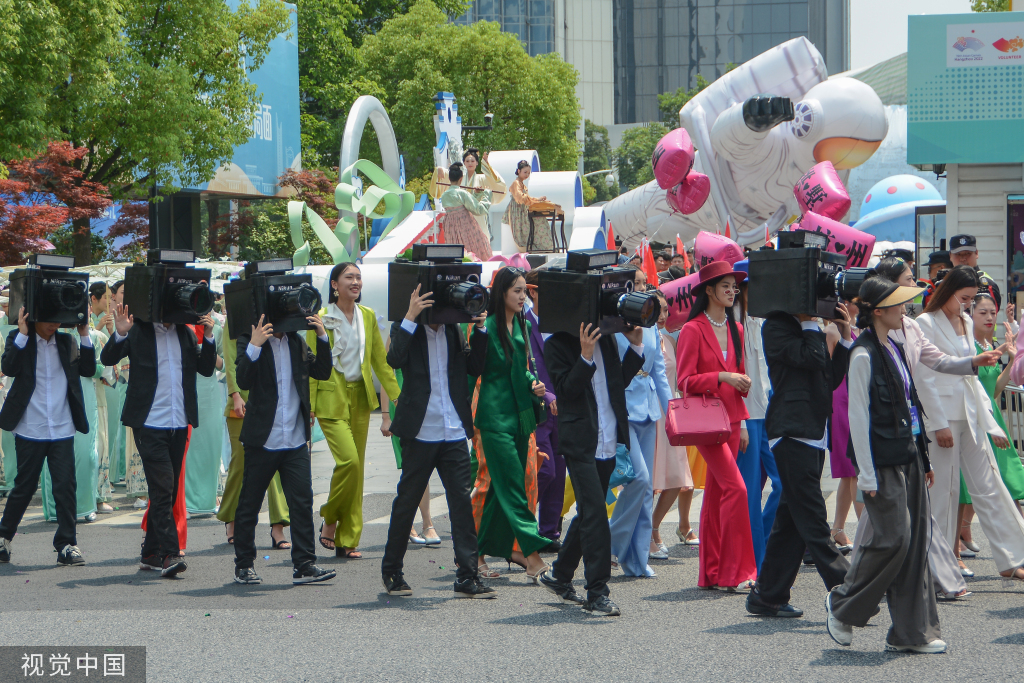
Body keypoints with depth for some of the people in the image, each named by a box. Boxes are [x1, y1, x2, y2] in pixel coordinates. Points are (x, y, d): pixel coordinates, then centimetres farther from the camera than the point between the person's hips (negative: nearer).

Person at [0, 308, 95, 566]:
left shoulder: (66, 341, 9)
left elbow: (88, 370, 3)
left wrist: (84, 335, -4)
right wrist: (23, 334, -20)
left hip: (62, 430, 3)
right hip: (30, 431, -3)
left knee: (66, 487, -3)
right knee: (24, 487, 7)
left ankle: (66, 545, 1)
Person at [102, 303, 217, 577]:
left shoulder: (186, 333, 12)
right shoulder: (138, 332, -2)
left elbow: (206, 368, 11)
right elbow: (107, 359, -8)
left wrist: (208, 338, -3)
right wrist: (120, 334, -25)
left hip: (179, 424, 5)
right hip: (150, 423, -5)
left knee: (166, 490, 10)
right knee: (162, 488, -12)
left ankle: (151, 554, 19)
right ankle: (170, 554, -14)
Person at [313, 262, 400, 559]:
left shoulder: (368, 317, 10)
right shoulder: (321, 319, -5)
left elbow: (380, 359, 13)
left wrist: (397, 395, 6)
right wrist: (308, 406, -9)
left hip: (361, 397, 5)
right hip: (332, 398, -5)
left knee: (357, 465, 4)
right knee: (349, 460, -19)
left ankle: (347, 540, 11)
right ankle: (329, 519, 4)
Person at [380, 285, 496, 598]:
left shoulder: (454, 331, 12)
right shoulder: (407, 330, -1)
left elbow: (475, 367, 6)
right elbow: (394, 359, -21)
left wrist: (480, 328, -2)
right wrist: (411, 317, -24)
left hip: (454, 434, 4)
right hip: (420, 433, -3)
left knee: (462, 501, -2)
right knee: (406, 502, 6)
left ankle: (467, 577, -2)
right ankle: (391, 571, 20)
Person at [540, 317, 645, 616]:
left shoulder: (605, 338, 12)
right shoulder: (557, 344, -6)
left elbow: (620, 380, 15)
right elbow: (566, 390, -14)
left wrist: (635, 346, 5)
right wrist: (585, 356, -25)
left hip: (607, 442, 7)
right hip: (579, 442, -7)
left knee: (589, 513, 14)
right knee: (594, 512, -13)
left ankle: (559, 575, 31)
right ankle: (597, 593, -11)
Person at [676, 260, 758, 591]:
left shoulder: (735, 329, 14)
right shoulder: (693, 330, -8)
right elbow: (685, 381, -11)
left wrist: (742, 421, 16)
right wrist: (721, 377, -21)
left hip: (730, 420, 7)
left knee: (716, 493, 9)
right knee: (735, 487, -16)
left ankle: (712, 573, 14)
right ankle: (733, 572, -13)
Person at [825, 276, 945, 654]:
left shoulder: (894, 349, 14)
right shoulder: (863, 356, -12)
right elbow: (858, 416, -13)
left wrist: (923, 458, 17)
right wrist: (867, 474, -16)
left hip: (909, 456, 8)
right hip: (883, 462, -8)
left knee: (917, 538, 5)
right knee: (894, 538, -10)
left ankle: (911, 633, 9)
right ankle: (842, 606, 11)